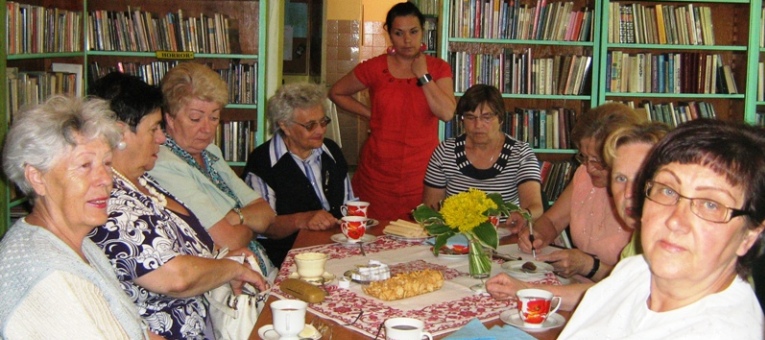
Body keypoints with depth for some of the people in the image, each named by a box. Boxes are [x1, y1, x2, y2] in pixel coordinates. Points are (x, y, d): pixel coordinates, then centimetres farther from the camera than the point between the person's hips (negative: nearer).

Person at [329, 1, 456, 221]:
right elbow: (336, 93, 13)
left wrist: (423, 75, -9)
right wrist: (369, 114, 5)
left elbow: (447, 113, -12)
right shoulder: (374, 68, 0)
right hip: (378, 172, 0)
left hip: (423, 171, 0)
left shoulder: (438, 68, 3)